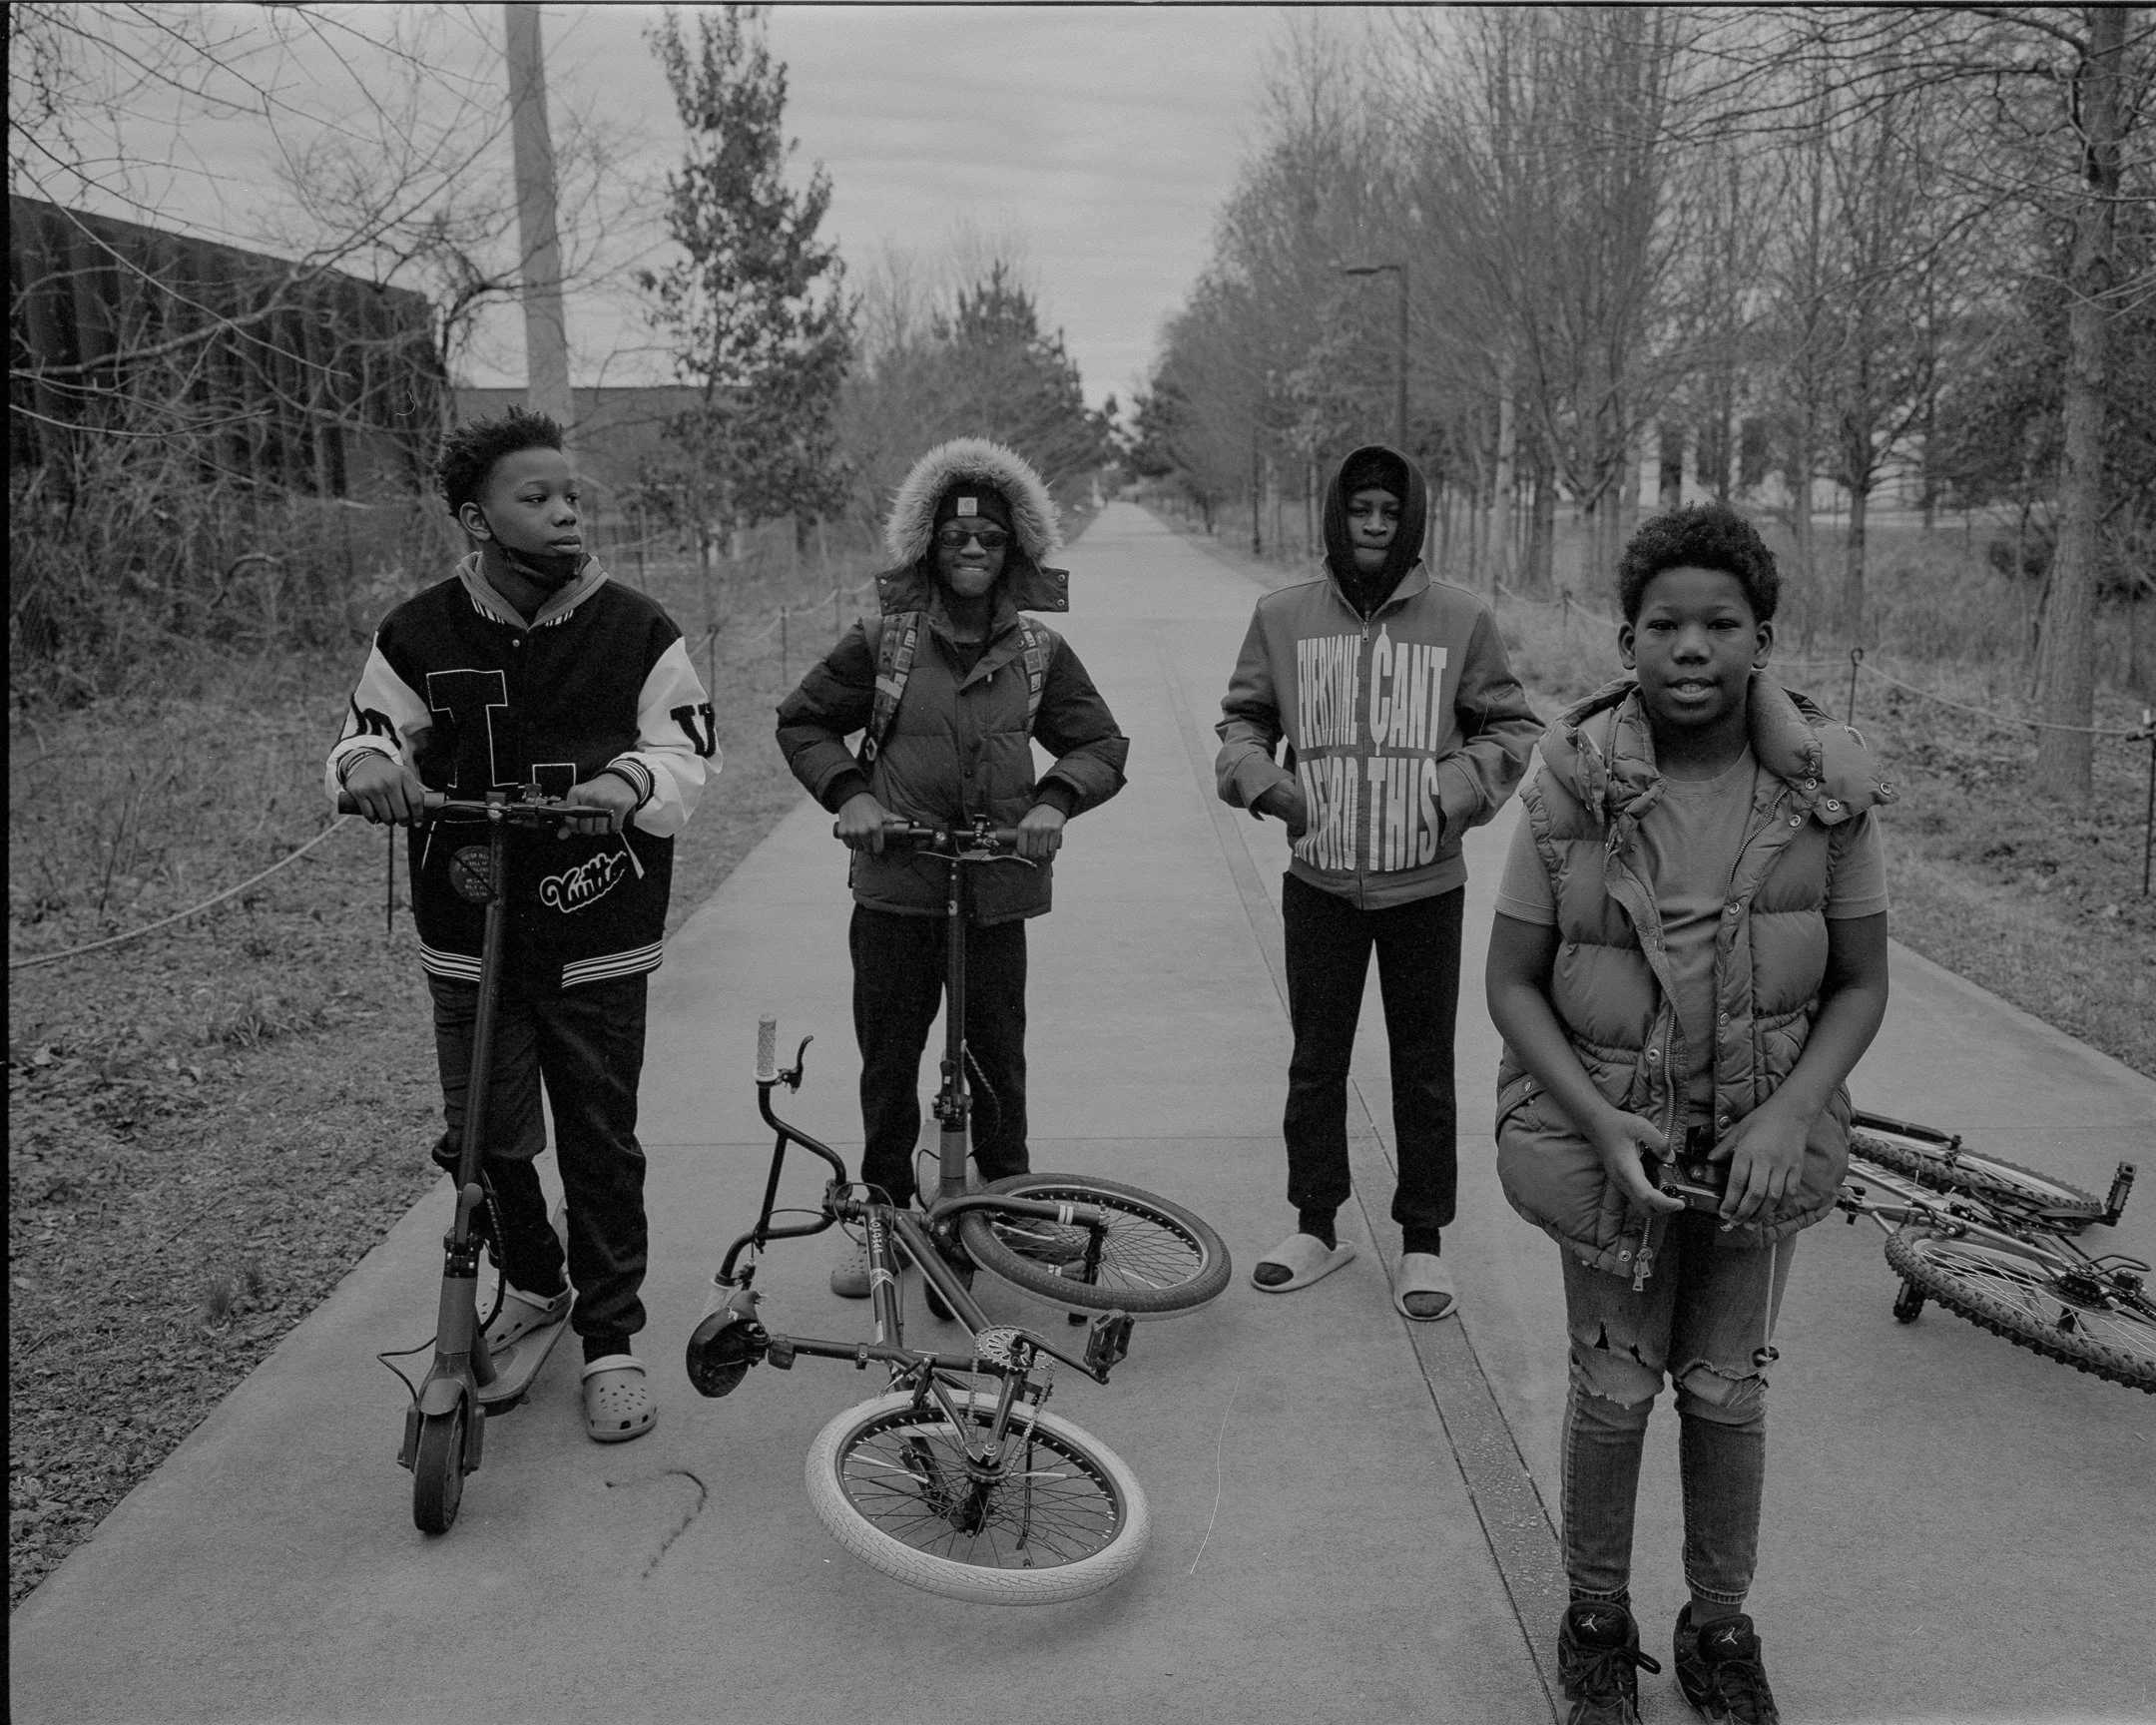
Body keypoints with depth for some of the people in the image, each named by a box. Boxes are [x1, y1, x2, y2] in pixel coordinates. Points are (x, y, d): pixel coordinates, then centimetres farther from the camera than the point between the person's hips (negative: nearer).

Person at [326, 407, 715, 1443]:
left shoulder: (635, 631, -4)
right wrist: (369, 764, -16)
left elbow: (691, 753, -2)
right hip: (468, 940, 2)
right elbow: (368, 735, 8)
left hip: (597, 943, -1)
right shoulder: (419, 635, -1)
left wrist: (631, 781, -24)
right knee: (485, 1139, 9)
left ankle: (611, 1338, 20)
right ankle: (532, 1282, 38)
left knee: (601, 1143, 5)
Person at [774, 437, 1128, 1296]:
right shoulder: (882, 641, 0)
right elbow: (802, 720, 9)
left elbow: (1103, 744, 9)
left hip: (997, 893, 1)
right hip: (895, 888, 0)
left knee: (998, 1057, 8)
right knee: (887, 1061, 8)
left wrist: (1055, 799, -10)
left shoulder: (1041, 653, 4)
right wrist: (847, 792, -7)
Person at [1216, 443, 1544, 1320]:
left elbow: (1510, 727, 6)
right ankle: (1316, 1226, 28)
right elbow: (1242, 718, 12)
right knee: (1315, 1063, 12)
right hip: (1319, 881, 1)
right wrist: (1261, 779, -7)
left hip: (1425, 884, -1)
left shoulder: (1462, 619, -2)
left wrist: (1455, 792, -10)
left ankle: (1423, 1240, 23)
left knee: (1424, 1072, 8)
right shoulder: (1283, 616, 1)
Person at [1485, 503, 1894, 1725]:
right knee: (1614, 1387, 12)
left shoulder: (1827, 789, -11)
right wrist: (1599, 1122, -19)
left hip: (1760, 1137, 1)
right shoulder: (1576, 786, -14)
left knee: (1729, 1394, 14)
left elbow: (1861, 984, -2)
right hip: (1608, 1132, -1)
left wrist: (1790, 1113, -17)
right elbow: (1514, 984, -8)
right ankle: (1599, 1621, 35)